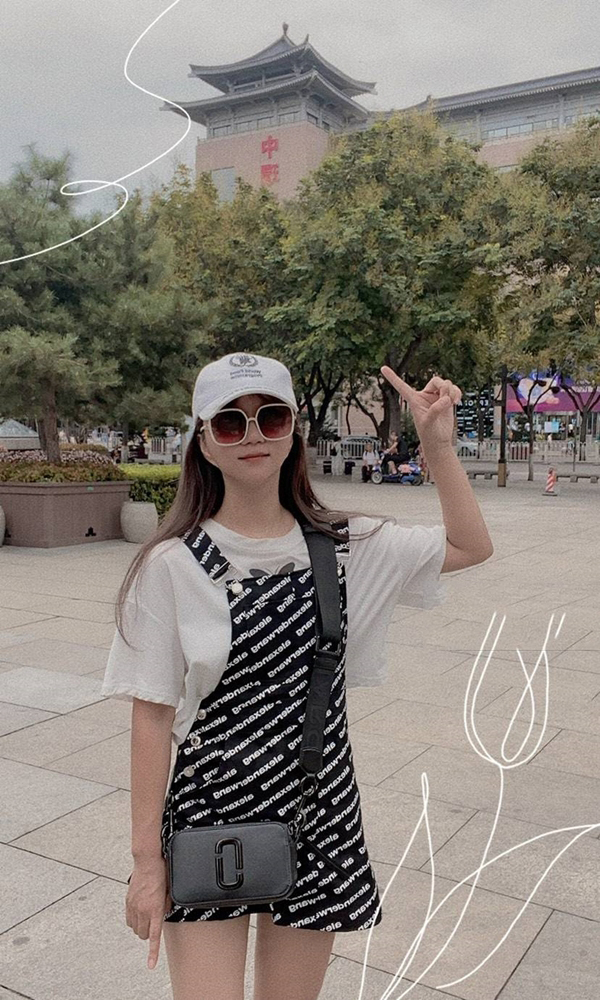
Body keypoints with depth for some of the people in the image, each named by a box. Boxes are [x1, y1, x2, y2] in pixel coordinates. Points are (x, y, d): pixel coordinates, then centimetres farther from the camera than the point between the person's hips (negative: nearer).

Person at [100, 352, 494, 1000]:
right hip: (208, 821, -3)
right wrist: (147, 857, -6)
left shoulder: (346, 546, -3)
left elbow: (471, 546, 6)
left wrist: (437, 441, -3)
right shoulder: (172, 564, -13)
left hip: (318, 815, 3)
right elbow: (152, 715, -9)